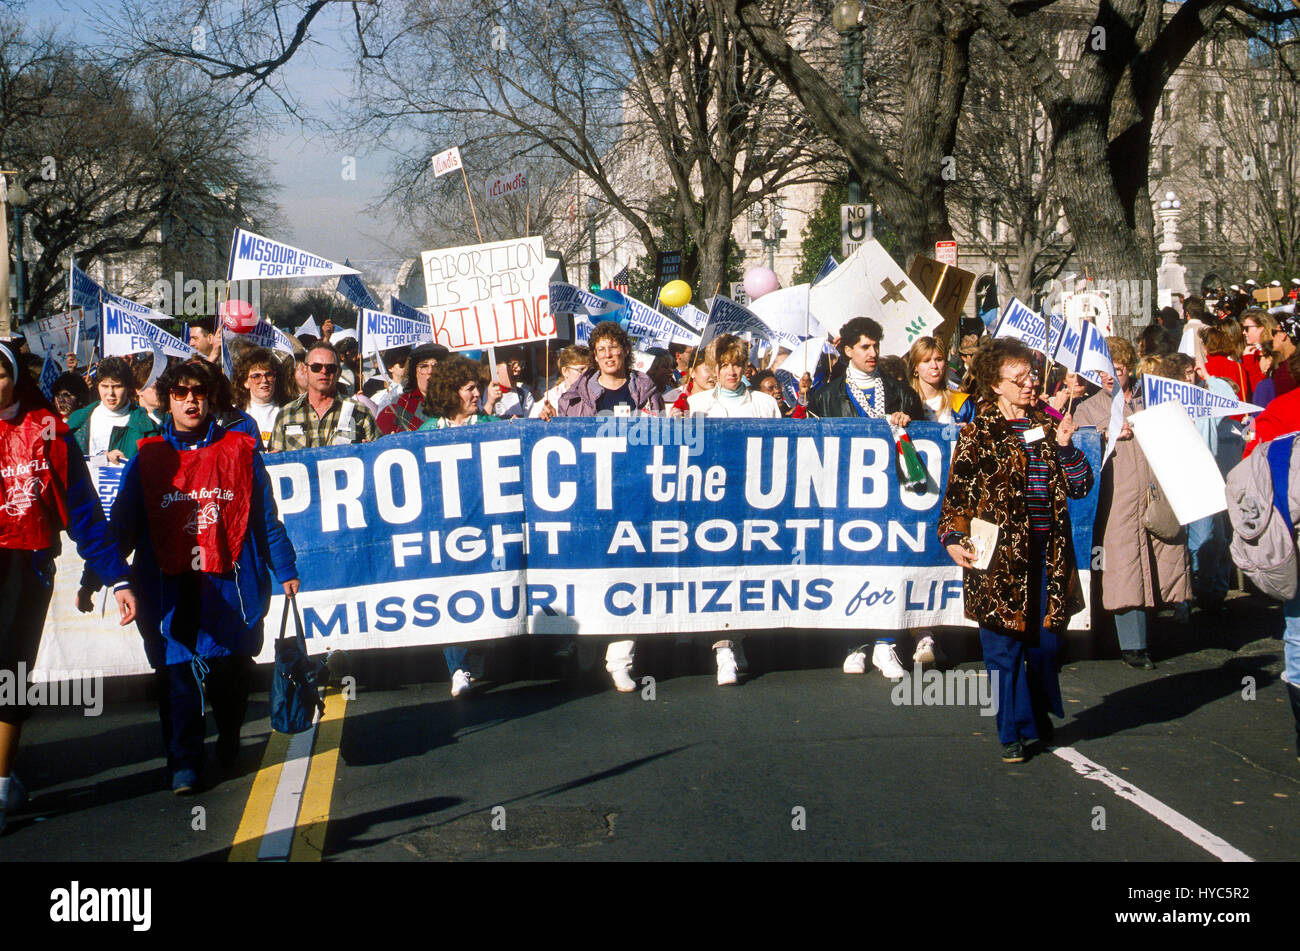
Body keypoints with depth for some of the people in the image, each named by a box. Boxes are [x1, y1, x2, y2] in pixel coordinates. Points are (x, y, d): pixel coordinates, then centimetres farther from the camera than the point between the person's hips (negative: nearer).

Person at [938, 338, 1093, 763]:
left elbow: (1081, 486, 12)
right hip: (1000, 552, -4)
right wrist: (954, 538, -16)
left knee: (1046, 640, 9)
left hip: (1047, 550, 4)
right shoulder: (978, 432, 0)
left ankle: (1041, 717, 31)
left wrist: (1065, 446, -3)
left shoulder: (1047, 425, 12)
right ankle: (1014, 732, 11)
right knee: (1003, 645, -1)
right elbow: (957, 491, -2)